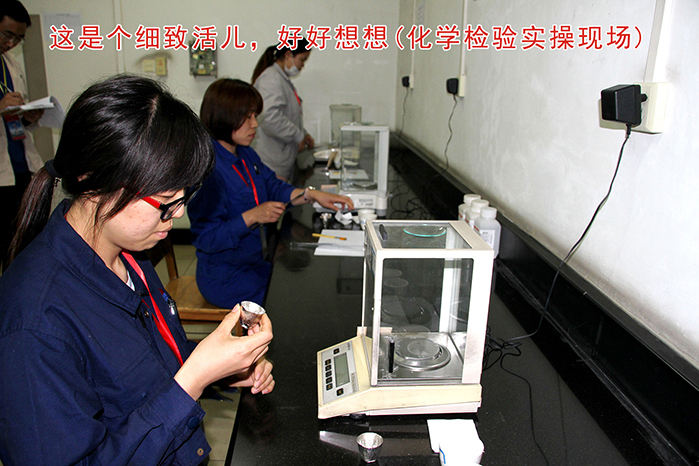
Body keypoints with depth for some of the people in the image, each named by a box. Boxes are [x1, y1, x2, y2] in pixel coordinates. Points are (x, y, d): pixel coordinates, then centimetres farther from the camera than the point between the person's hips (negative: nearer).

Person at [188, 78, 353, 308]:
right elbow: (207, 238, -24)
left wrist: (312, 195, -4)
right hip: (225, 278, -8)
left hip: (254, 262, 8)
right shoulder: (208, 168, -25)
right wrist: (254, 216, -29)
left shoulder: (245, 154, 4)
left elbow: (273, 187, 11)